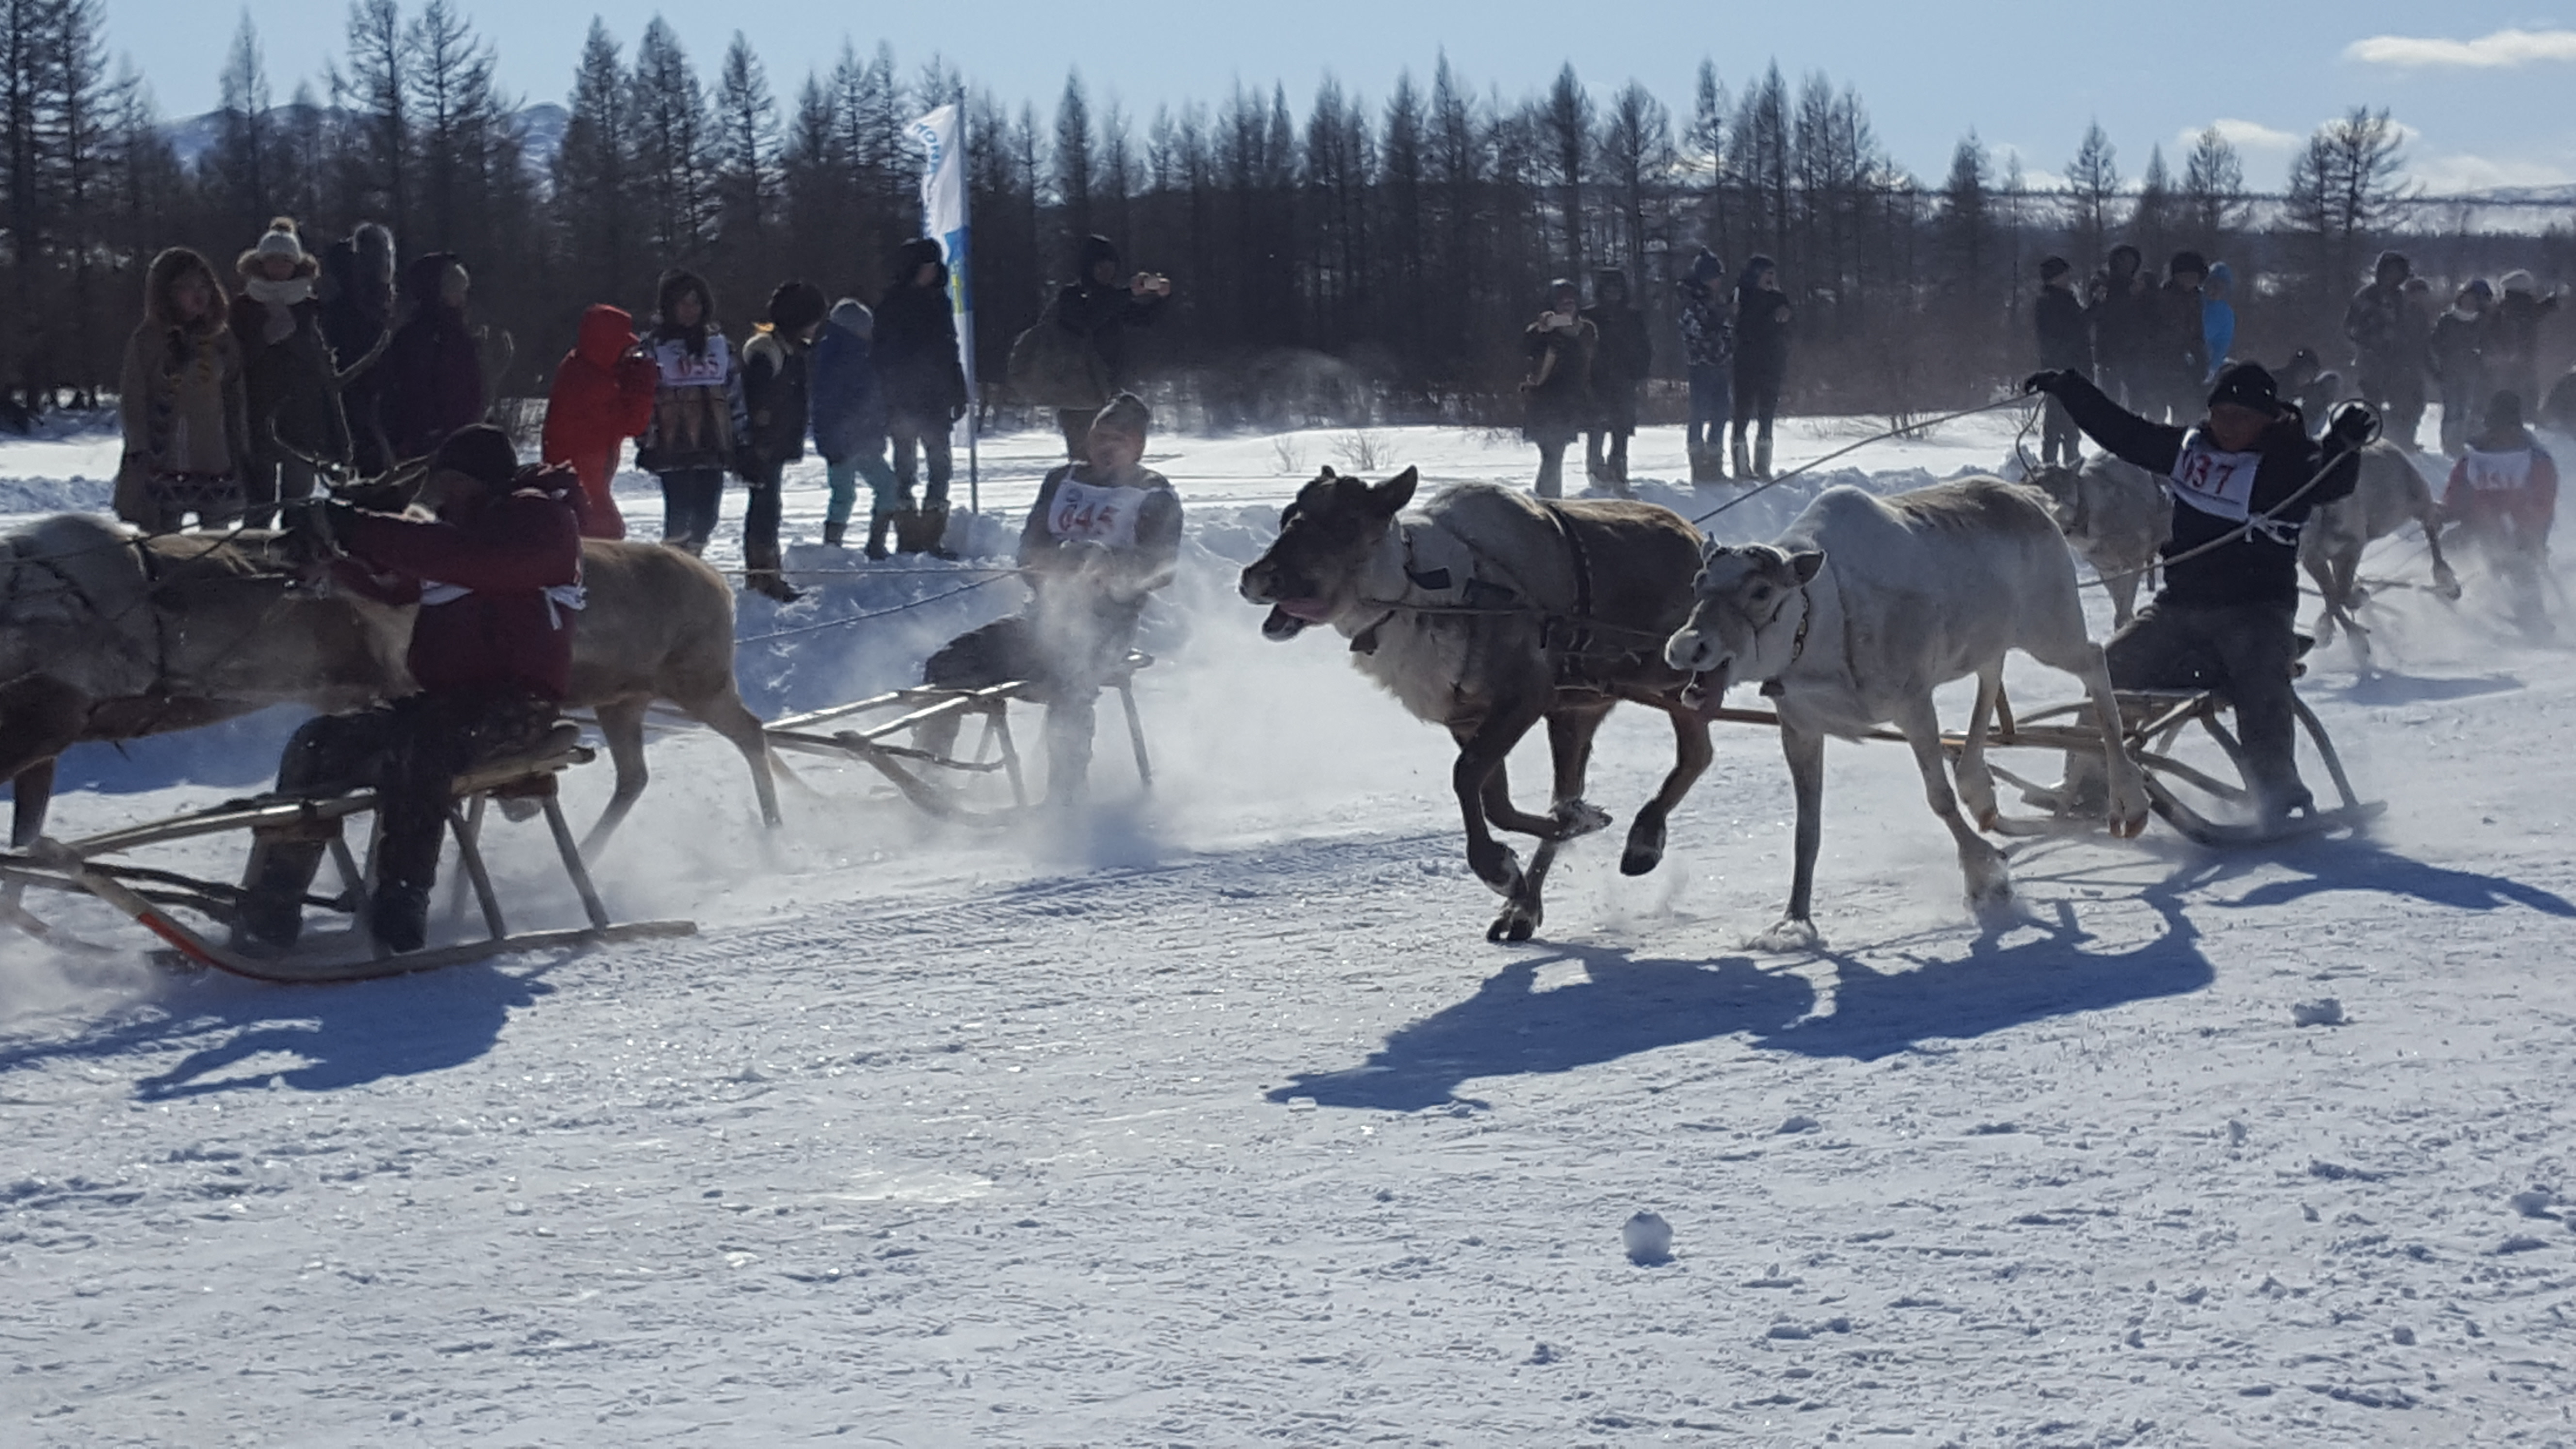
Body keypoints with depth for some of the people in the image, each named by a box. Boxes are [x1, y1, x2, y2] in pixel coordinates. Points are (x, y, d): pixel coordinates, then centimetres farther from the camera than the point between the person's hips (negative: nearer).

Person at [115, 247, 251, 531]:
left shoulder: (222, 341, 12)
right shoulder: (147, 339, 1)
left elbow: (237, 400, 15)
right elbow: (131, 398, -1)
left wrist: (242, 454, 11)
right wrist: (140, 450, -9)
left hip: (215, 462, 4)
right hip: (163, 464, -3)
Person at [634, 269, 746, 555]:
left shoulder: (718, 342, 13)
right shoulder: (654, 345, 0)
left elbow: (734, 390, 17)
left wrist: (741, 434, 14)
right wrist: (645, 442, -6)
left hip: (712, 444, 4)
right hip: (673, 445, -4)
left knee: (706, 514, 3)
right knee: (680, 510, -11)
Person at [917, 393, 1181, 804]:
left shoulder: (1155, 497, 5)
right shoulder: (1064, 481, 19)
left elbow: (1159, 567, -10)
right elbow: (1030, 550, 9)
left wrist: (1102, 560, -28)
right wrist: (1064, 559, -14)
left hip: (1104, 624, -5)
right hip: (1045, 616, 5)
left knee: (1067, 687, -37)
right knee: (945, 666, -13)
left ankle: (1064, 804, -35)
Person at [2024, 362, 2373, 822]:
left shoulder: (2286, 463, -4)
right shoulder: (2188, 450, 11)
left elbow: (2330, 482, -22)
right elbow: (2123, 432, 19)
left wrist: (2344, 443, -42)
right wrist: (2070, 390, 17)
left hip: (2257, 606, -5)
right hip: (2180, 602, 5)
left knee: (2261, 687, -30)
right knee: (2112, 670, -1)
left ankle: (2278, 795, -26)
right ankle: (2086, 786, 13)